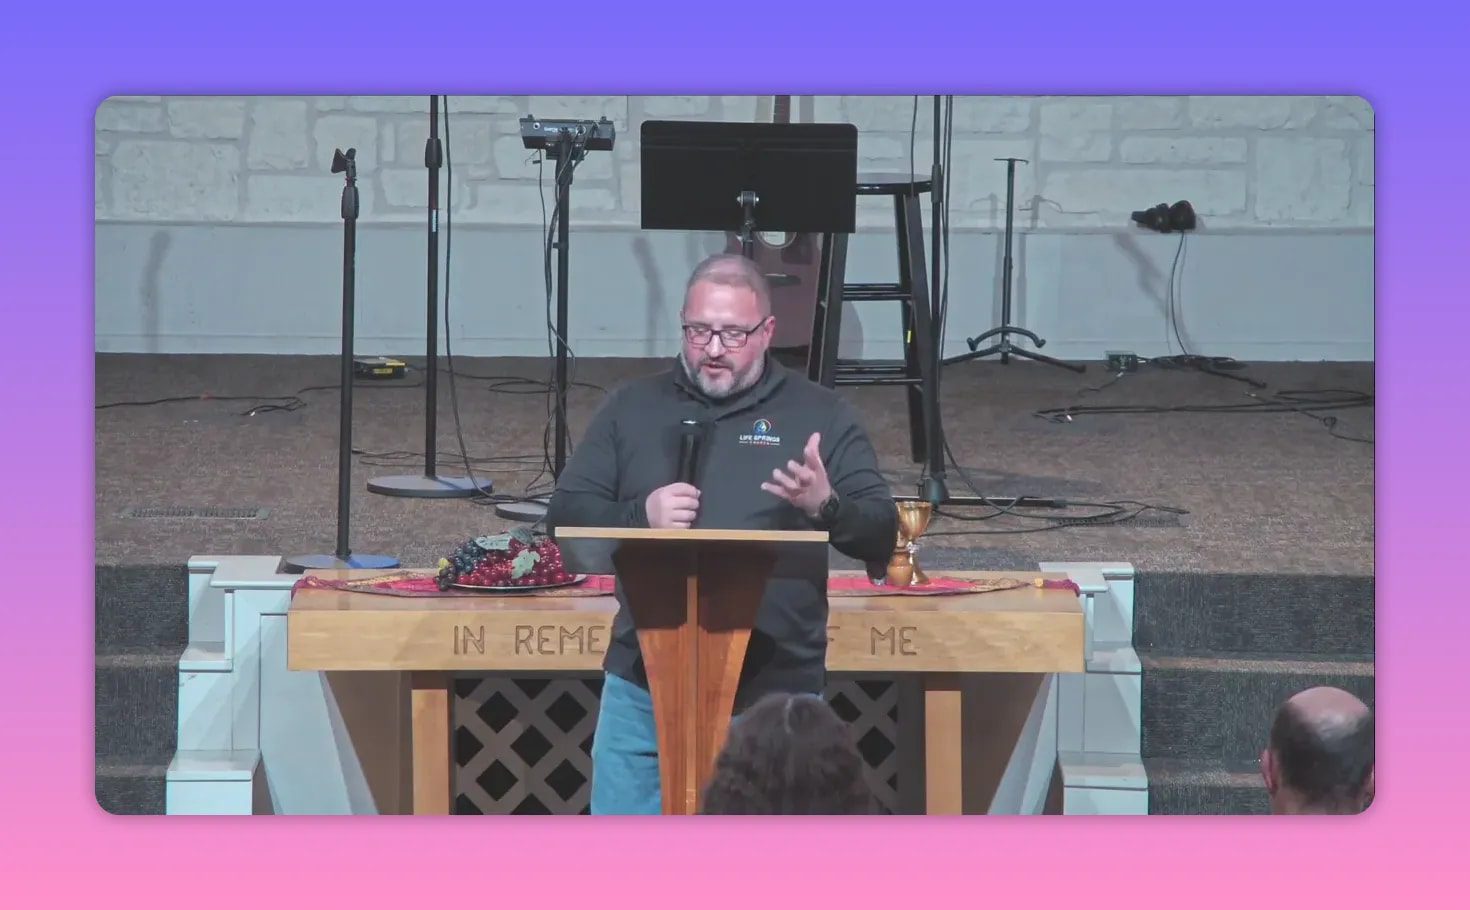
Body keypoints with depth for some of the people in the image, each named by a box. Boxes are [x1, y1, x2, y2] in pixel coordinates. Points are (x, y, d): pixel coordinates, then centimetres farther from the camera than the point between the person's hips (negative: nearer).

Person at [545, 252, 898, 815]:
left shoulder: (819, 415, 7)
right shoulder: (633, 408, 12)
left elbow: (882, 535, 2)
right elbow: (564, 516, 9)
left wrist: (827, 506, -20)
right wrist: (640, 515, -10)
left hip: (775, 692, -1)